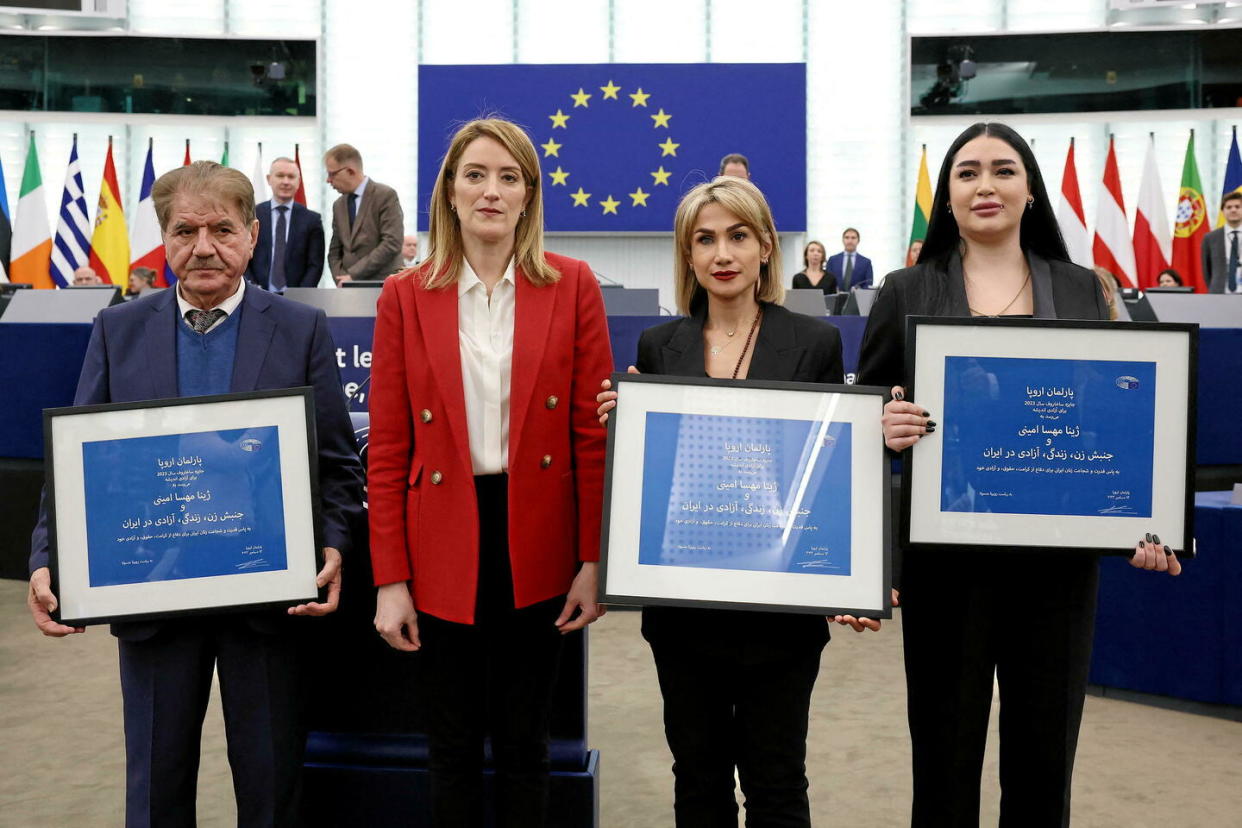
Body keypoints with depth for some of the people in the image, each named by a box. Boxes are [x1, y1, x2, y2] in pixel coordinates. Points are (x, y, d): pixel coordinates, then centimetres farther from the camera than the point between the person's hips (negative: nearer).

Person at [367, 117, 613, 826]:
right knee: (453, 746, 13)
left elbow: (594, 433, -1)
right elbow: (388, 449, 0)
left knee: (526, 742, 15)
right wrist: (390, 581, -4)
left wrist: (594, 562, -5)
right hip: (445, 549, 0)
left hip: (538, 547, 0)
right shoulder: (406, 297, 0)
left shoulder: (572, 286, -1)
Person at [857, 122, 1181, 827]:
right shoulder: (906, 293, 2)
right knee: (945, 756, 7)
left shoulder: (1082, 290, 8)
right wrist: (885, 428, -19)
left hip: (1058, 556, 2)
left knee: (1045, 763, 11)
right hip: (947, 554, -1)